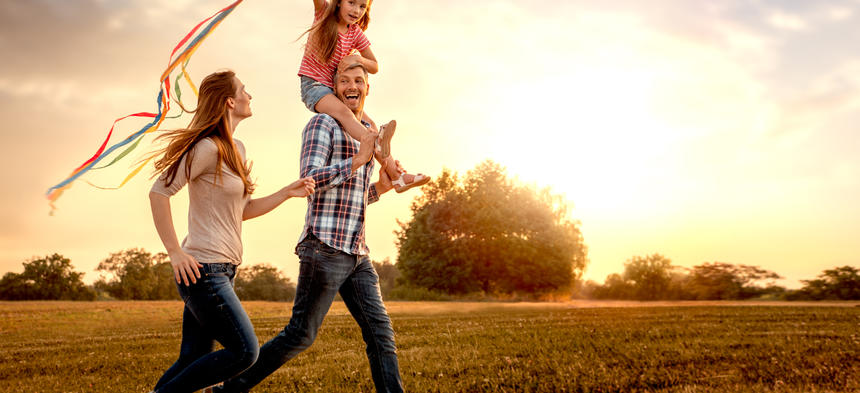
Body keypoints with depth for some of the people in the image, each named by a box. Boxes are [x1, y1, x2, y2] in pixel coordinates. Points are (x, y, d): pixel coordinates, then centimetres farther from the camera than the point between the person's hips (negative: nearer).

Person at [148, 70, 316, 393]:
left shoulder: (236, 149, 16)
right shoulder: (208, 147, -12)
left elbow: (243, 210, 19)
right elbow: (159, 192, -16)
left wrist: (288, 193, 10)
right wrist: (175, 253, -17)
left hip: (223, 269, 9)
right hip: (203, 268, -9)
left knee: (192, 360, 10)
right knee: (244, 351, -9)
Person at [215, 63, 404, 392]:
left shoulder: (366, 134, 22)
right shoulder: (322, 124, -2)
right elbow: (311, 179, -14)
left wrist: (380, 187, 7)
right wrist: (357, 161, -16)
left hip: (357, 254, 7)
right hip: (325, 250, -7)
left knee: (380, 331, 0)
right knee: (300, 335, 0)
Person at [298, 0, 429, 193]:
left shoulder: (356, 33, 5)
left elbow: (374, 67, 7)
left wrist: (356, 58, -13)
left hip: (334, 90, 6)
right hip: (313, 85, -6)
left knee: (369, 124, -6)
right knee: (343, 111, -32)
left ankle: (396, 176, -9)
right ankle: (377, 144, -55)